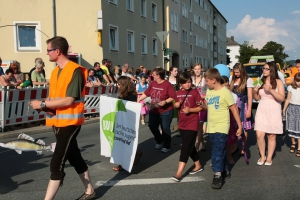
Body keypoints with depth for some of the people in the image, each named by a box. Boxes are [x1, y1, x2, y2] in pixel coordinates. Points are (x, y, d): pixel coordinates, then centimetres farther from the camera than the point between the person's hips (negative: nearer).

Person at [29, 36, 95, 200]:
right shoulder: (55, 72, 11)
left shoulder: (75, 71, -16)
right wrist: (47, 106, -7)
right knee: (74, 158, 18)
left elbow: (69, 100, -22)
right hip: (58, 122, 9)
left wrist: (42, 104, -18)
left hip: (70, 122, -9)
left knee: (56, 164, -8)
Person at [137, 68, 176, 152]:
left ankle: (166, 146, 17)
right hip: (153, 110, 7)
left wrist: (165, 101, -30)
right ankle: (159, 141, 37)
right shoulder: (152, 83, 0)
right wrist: (138, 99, 8)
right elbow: (146, 93, 8)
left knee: (165, 129, 0)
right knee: (152, 126, 14)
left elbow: (173, 97, -19)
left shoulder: (167, 84, -18)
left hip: (166, 111, -7)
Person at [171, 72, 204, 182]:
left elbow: (201, 107, -9)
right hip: (182, 124, 6)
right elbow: (175, 105, 18)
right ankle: (198, 165, 35)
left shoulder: (194, 92, -9)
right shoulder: (178, 93, 6)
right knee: (190, 146, 17)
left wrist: (190, 110, -24)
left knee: (186, 147, -9)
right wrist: (177, 104, -5)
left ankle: (179, 172, -9)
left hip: (192, 124, -6)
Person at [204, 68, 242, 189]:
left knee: (217, 151, -10)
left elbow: (234, 110, -9)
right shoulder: (208, 91, 7)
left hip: (221, 126, -6)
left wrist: (240, 126, -7)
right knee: (220, 150, 16)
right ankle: (225, 170, 31)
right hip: (211, 127, 6)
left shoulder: (225, 92, -13)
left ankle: (217, 176, -5)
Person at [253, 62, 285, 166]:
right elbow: (257, 98, 15)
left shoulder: (278, 82, -2)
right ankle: (262, 156, 14)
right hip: (261, 110, 3)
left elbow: (282, 98, -11)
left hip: (274, 111, -3)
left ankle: (269, 157, 19)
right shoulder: (261, 81, 9)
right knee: (259, 135, -5)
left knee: (271, 136, 4)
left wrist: (271, 90, -22)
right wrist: (255, 92, -6)